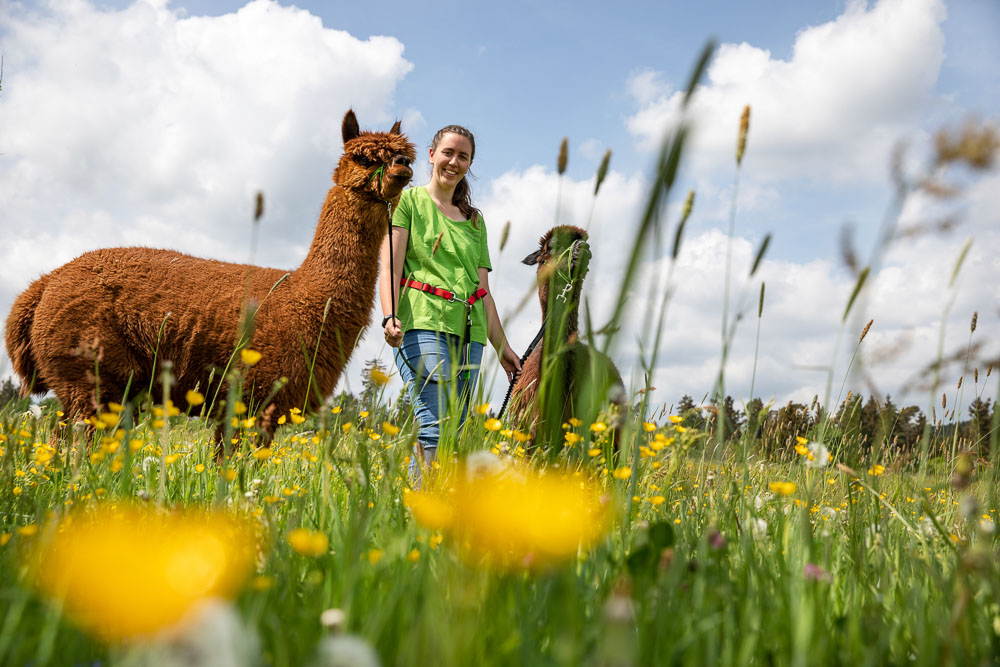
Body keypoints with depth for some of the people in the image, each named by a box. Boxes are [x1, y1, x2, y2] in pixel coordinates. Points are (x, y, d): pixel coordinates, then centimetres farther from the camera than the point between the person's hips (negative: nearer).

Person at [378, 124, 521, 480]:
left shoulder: (475, 219, 24)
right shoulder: (409, 201, 9)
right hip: (423, 322, -5)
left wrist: (502, 347, 18)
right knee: (434, 430, -18)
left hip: (470, 332, 6)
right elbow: (389, 267, -2)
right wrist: (390, 317, -20)